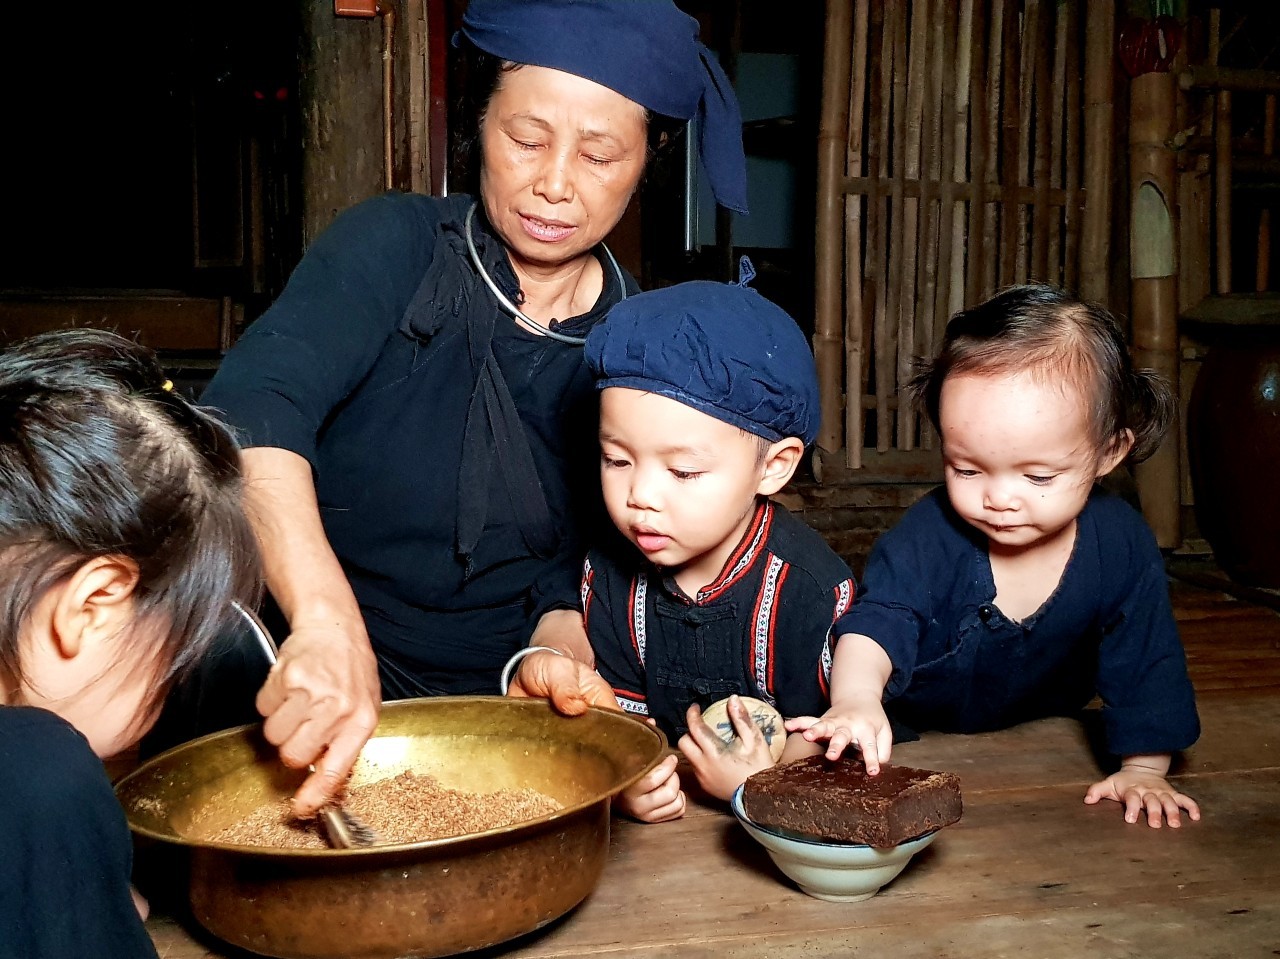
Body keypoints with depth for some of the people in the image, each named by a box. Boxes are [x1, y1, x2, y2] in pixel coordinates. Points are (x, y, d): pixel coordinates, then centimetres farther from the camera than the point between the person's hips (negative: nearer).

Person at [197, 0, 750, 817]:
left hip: (498, 709, 3)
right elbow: (253, 410, -27)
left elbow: (575, 571, 4)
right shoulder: (395, 248, -9)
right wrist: (326, 620, -43)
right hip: (320, 700, -2)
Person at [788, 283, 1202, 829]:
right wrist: (857, 697, -59)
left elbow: (1146, 663, -10)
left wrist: (1143, 771, -13)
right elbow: (879, 616, -39)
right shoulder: (930, 535, -28)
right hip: (907, 735, -5)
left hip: (1042, 738, 5)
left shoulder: (1121, 545, -21)